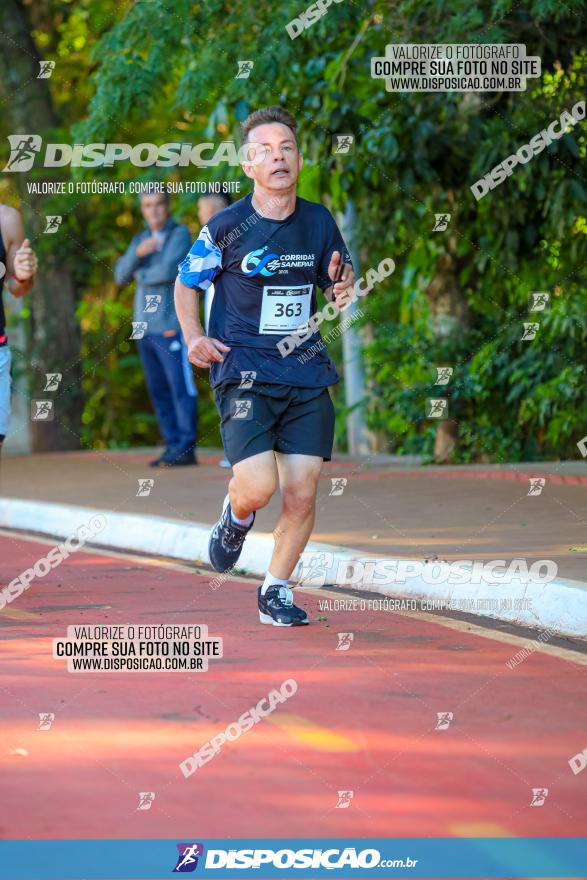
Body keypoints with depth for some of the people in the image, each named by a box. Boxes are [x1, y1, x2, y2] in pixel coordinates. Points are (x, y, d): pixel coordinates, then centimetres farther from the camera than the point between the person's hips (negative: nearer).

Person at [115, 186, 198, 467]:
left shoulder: (179, 234, -1)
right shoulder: (140, 240, 18)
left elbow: (169, 270, -14)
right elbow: (121, 275, 10)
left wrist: (143, 275, 4)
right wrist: (137, 253, -8)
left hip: (171, 324, -7)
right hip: (145, 326, 7)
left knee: (181, 386, -8)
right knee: (158, 390, 6)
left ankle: (186, 448, -8)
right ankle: (172, 445, 9)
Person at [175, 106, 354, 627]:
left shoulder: (320, 222, 5)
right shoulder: (226, 227, -5)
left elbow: (337, 282, 19)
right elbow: (186, 283, 10)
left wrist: (343, 287, -5)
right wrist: (194, 338, -5)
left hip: (307, 374, 3)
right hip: (243, 373, -3)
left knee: (301, 494, -3)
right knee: (258, 488, -18)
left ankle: (276, 590, 18)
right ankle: (236, 517, 20)